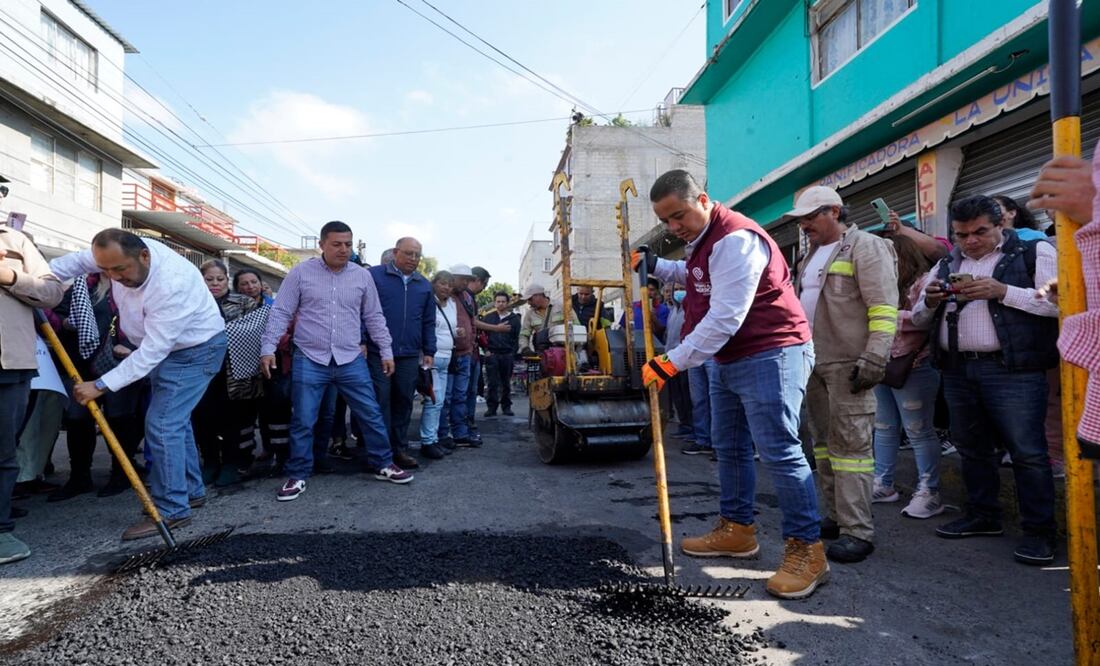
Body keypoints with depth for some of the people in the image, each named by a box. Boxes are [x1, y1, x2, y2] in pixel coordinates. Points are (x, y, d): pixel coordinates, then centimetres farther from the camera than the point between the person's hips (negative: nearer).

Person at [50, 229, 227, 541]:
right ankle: (191, 491, 29)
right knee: (174, 420, 16)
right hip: (165, 346, 9)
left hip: (196, 350, -9)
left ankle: (171, 510, -6)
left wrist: (101, 386, -29)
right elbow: (79, 260, 11)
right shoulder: (126, 251, -13)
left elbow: (151, 352, -33)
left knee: (162, 424, -15)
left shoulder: (172, 284, -37)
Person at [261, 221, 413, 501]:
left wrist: (386, 351, 10)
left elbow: (374, 317, 11)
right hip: (309, 360, -2)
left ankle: (383, 465, 21)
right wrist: (268, 348, -8)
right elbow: (281, 313, 0)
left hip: (351, 360, 2)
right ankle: (297, 476, 18)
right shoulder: (301, 273, -2)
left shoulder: (362, 275, 5)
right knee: (302, 422, 3)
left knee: (372, 416, 5)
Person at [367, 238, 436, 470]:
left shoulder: (424, 285, 14)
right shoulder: (374, 275, 0)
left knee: (403, 402, 9)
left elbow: (428, 322, 17)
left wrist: (428, 351, 12)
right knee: (380, 401, -2)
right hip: (377, 353, -4)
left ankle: (399, 449, 19)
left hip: (410, 356, 4)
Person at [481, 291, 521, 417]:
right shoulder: (488, 317, 11)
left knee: (506, 383, 7)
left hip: (508, 355, 0)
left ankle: (506, 406, 16)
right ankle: (491, 407, 3)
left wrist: (513, 352, -5)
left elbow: (517, 337, 4)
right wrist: (486, 350, -3)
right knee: (492, 383, -2)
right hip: (492, 354, 0)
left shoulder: (514, 318, 8)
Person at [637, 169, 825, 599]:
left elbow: (725, 318, -28)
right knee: (729, 447, 16)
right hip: (728, 360, 11)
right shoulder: (701, 240, 12)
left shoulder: (734, 239, -22)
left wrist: (672, 363, -25)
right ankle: (736, 530, 29)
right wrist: (654, 266, 19)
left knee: (778, 450, -12)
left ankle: (806, 550, -2)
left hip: (771, 356, -11)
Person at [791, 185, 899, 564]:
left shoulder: (865, 248, -6)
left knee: (850, 445, -8)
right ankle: (835, 517, 21)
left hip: (848, 365, -8)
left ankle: (858, 532, -2)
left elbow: (883, 307, -14)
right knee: (824, 443, 11)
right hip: (814, 364, 9)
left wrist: (875, 357, -21)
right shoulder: (812, 255, 20)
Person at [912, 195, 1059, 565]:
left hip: (1013, 371, -5)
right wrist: (931, 302, -2)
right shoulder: (946, 265, 17)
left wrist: (1003, 292, -17)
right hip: (957, 372, 6)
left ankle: (1039, 530, 9)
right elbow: (919, 318, 20)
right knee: (972, 449, 14)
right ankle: (983, 516, 27)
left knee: (1027, 452, -3)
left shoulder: (1034, 253, 2)